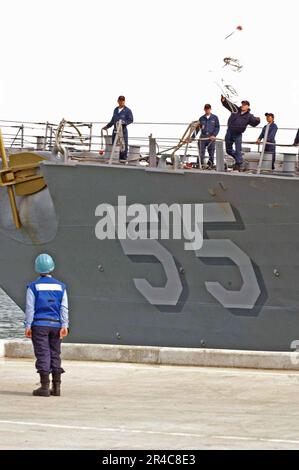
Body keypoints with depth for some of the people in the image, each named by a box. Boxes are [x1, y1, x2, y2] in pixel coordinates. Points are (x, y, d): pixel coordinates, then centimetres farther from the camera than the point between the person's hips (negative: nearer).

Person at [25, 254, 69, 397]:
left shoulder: (33, 287, -3)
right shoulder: (60, 286, 7)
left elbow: (30, 308, -6)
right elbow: (64, 308, 2)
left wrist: (28, 326, -4)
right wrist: (64, 326, 0)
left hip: (39, 325, -3)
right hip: (55, 324, 3)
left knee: (42, 355, -4)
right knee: (55, 354, 10)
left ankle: (45, 387, -7)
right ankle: (56, 387, 11)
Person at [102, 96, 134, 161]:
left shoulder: (127, 111, -3)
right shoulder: (116, 110, 16)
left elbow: (131, 119, -7)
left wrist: (124, 122, -21)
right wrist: (107, 126, 25)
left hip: (123, 129, -6)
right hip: (115, 130, 6)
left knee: (124, 145, -6)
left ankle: (123, 158, -2)